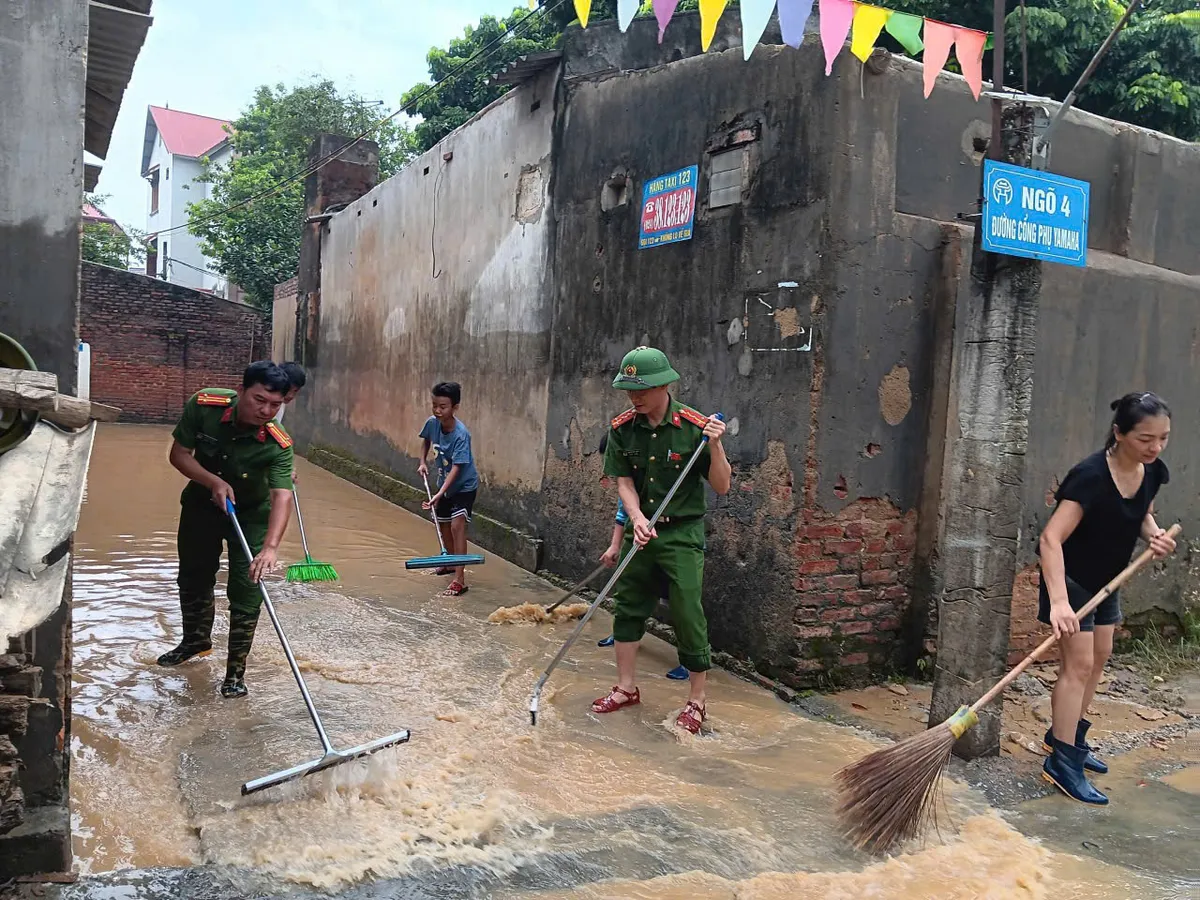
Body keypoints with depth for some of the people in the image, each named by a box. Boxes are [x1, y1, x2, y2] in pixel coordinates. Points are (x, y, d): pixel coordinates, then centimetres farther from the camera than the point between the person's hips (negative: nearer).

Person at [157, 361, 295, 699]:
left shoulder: (278, 444, -34)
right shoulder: (203, 405, -27)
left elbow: (282, 495, -44)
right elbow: (179, 454, -16)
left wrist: (270, 547, -59)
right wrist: (214, 482, -33)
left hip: (251, 513, -3)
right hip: (201, 503, 3)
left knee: (246, 589, -9)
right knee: (193, 577, 20)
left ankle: (236, 670, 7)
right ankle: (196, 640, 46)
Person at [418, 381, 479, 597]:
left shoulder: (461, 434, -32)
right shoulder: (432, 423, -13)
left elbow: (456, 467, -34)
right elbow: (426, 440, 12)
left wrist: (439, 494, -42)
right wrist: (422, 462, -1)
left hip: (464, 485, -7)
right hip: (444, 483, 7)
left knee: (457, 525, -19)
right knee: (443, 525, 19)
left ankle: (459, 579, -21)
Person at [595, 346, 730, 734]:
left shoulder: (694, 426, -14)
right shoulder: (622, 428, -3)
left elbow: (722, 486, -10)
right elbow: (624, 482, -1)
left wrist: (715, 445, -26)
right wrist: (637, 518, -19)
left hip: (683, 533, -5)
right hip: (641, 529, 5)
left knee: (688, 616, -3)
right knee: (627, 607, 12)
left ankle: (697, 701, 14)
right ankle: (625, 687, 29)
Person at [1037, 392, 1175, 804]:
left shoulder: (1153, 472, -10)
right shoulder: (1091, 476, -33)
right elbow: (1051, 538, -39)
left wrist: (1154, 534, -12)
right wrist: (1058, 601, -49)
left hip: (1107, 578, 8)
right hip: (1072, 578, -8)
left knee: (1099, 657, 17)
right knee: (1078, 664, -8)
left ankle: (1067, 736, 34)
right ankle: (1062, 763, 1)